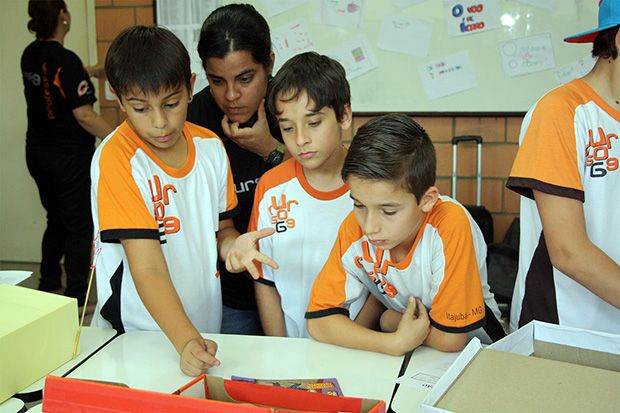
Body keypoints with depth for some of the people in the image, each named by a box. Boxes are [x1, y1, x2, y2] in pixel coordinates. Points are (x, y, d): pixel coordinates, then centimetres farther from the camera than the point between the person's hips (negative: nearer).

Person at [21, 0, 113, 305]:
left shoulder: (30, 55, 4)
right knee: (80, 226, 4)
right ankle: (76, 300, 11)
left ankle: (48, 286, 32)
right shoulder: (66, 60, -21)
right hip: (70, 157, -8)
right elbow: (83, 115, -23)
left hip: (37, 153, 8)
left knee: (56, 220, 22)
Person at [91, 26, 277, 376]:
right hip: (137, 334, -3)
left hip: (206, 324, 4)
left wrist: (232, 245, -12)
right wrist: (186, 341, -32)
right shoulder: (117, 158, -17)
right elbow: (147, 268, -22)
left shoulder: (211, 146, -2)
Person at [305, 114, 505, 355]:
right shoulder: (355, 229, -18)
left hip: (467, 343, -2)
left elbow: (449, 338, -23)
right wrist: (396, 342, -24)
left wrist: (390, 320, -9)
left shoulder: (450, 226, -29)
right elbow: (318, 320, -15)